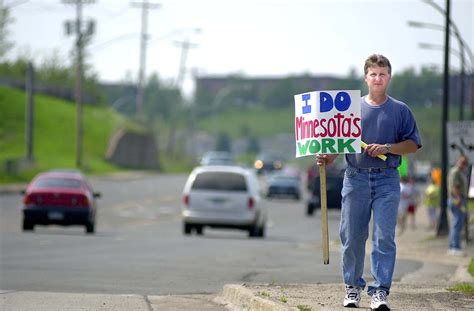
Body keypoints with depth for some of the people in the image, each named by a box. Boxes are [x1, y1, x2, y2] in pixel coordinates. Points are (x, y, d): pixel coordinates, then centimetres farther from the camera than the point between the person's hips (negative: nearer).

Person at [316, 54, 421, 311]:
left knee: (384, 237, -9)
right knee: (351, 236, 3)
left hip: (387, 180, -1)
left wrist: (387, 148, -9)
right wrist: (327, 158, -7)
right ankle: (353, 286, 18)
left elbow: (413, 144, 6)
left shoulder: (400, 110, 8)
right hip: (355, 177, 1)